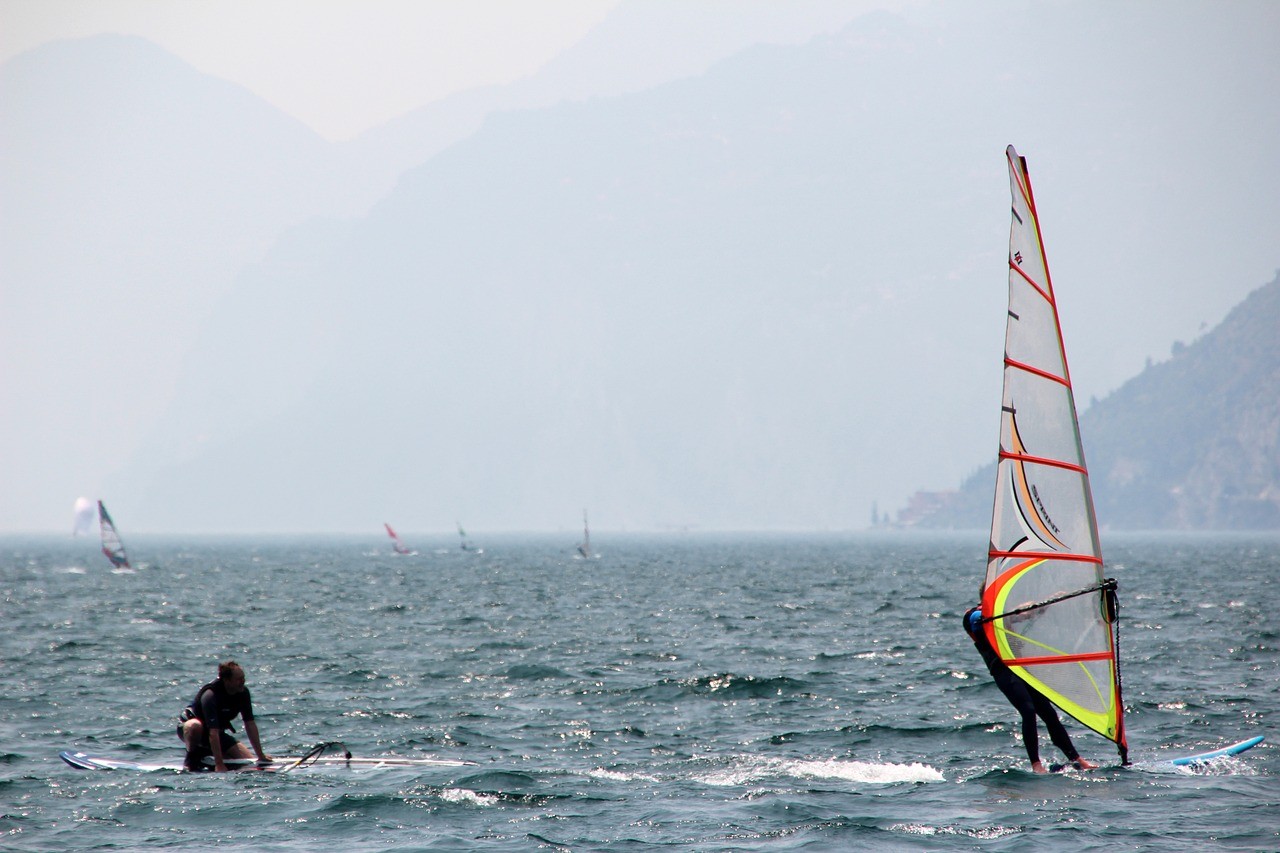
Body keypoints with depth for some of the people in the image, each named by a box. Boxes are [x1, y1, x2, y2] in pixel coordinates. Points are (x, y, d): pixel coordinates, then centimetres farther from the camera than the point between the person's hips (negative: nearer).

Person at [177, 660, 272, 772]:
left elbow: (250, 724, -9)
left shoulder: (243, 693, -14)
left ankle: (205, 755, 12)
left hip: (217, 733, 7)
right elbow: (213, 732, -39)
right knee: (195, 725, -44)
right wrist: (219, 764, -42)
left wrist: (261, 755, -13)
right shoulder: (210, 695, -34)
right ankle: (192, 757, -13)